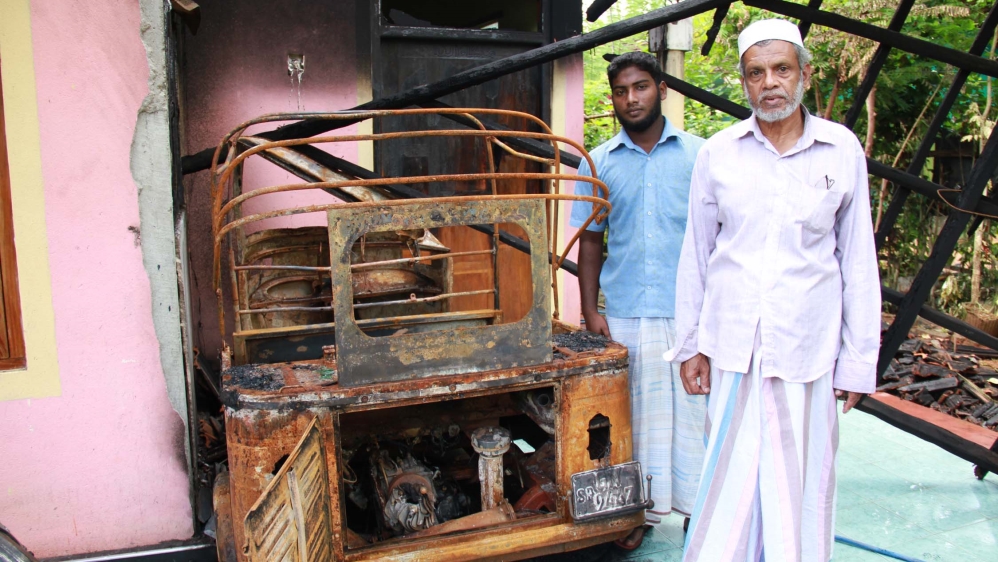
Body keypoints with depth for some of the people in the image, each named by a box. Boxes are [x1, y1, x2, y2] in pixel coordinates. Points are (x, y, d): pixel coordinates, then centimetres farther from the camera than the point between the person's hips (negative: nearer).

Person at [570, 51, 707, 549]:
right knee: (634, 413, 8)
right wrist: (590, 311, 2)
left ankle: (698, 507, 22)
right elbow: (590, 241, 9)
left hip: (689, 311, -1)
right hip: (624, 315, 1)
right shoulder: (598, 163, 7)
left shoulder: (698, 154, 4)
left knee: (692, 408, 5)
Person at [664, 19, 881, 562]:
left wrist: (858, 358, 3)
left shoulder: (842, 151, 2)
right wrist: (690, 342, 7)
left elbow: (858, 261, 5)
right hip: (732, 347, 1)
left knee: (801, 481, 7)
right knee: (729, 475, 6)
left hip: (806, 349, 0)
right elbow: (696, 252, 8)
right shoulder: (717, 153, 3)